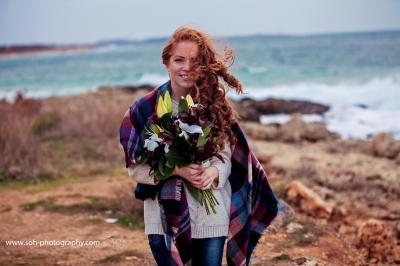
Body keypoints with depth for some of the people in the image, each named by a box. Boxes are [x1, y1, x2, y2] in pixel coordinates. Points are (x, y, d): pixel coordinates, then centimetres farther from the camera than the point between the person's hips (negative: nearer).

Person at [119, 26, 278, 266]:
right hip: (166, 218, -1)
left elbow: (227, 157, 4)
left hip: (211, 217, 2)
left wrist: (213, 172, -18)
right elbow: (136, 166, -5)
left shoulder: (215, 104, 1)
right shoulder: (146, 108, -4)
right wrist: (176, 169, -20)